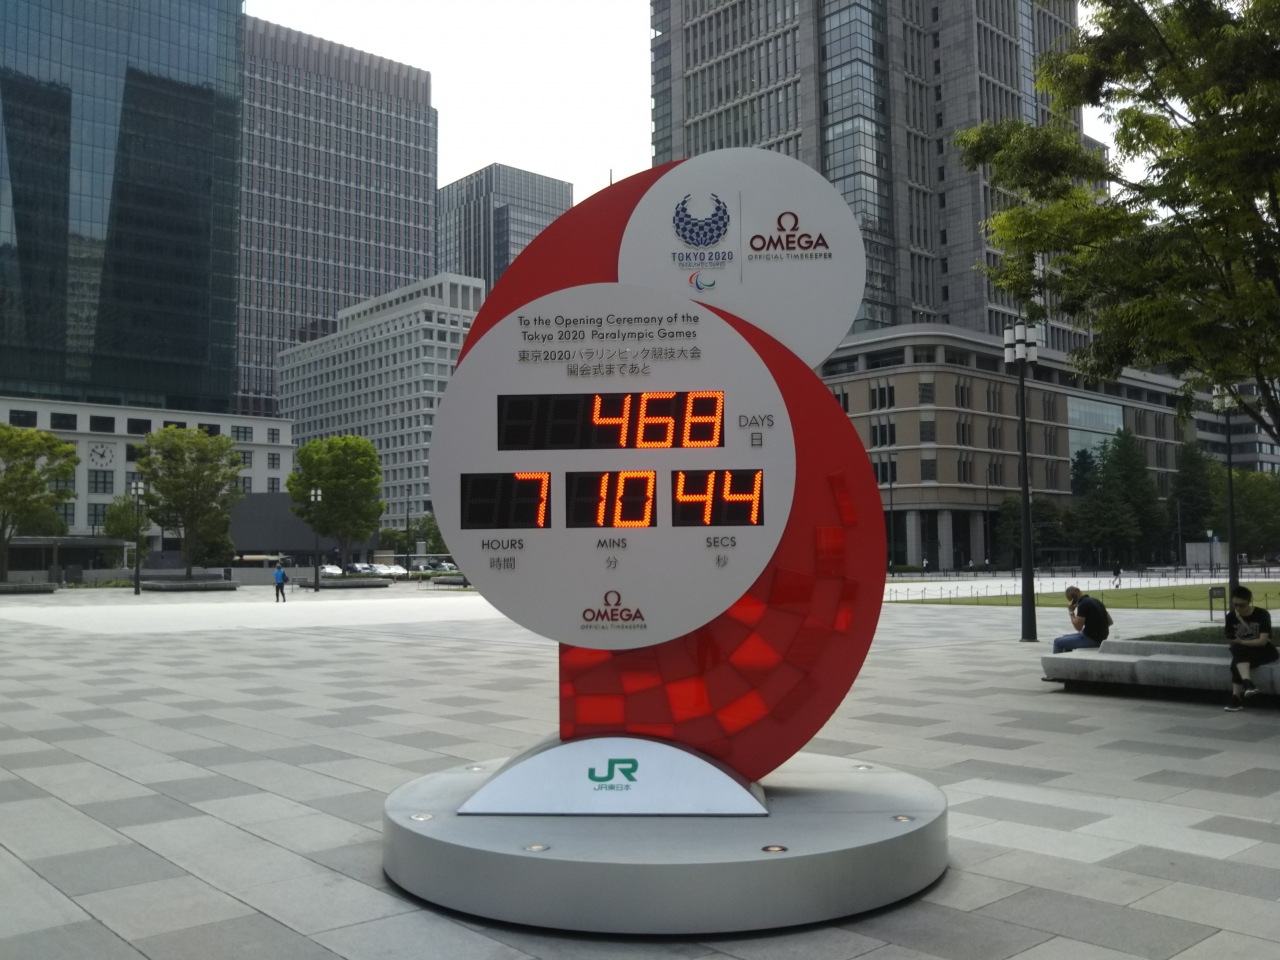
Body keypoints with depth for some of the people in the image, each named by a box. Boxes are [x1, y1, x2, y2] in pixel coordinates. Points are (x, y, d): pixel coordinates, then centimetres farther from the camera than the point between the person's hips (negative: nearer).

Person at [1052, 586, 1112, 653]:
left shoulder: (1083, 604, -16)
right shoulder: (1095, 601, 11)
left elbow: (1078, 627, -16)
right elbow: (1110, 621, 15)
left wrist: (1071, 612, -6)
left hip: (1091, 639, -9)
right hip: (1100, 638, 9)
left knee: (1058, 642, 1)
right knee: (1066, 639, 27)